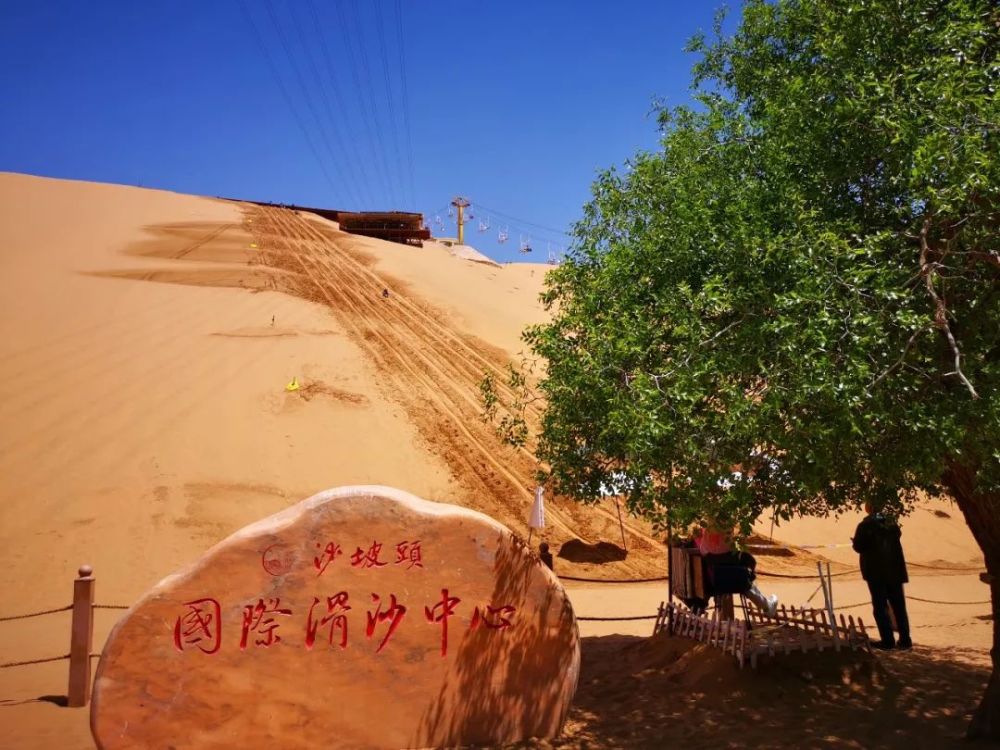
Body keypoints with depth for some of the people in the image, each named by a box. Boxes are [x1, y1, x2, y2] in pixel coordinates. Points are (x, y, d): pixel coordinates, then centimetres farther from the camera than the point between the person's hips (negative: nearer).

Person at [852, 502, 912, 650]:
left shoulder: (865, 525, -13)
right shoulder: (891, 523, 2)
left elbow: (858, 546, -13)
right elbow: (897, 537, 15)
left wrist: (854, 542, 7)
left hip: (876, 572, -4)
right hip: (895, 570, 4)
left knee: (880, 607, 4)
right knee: (898, 606, 12)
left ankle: (888, 641, 2)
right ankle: (905, 639, 15)